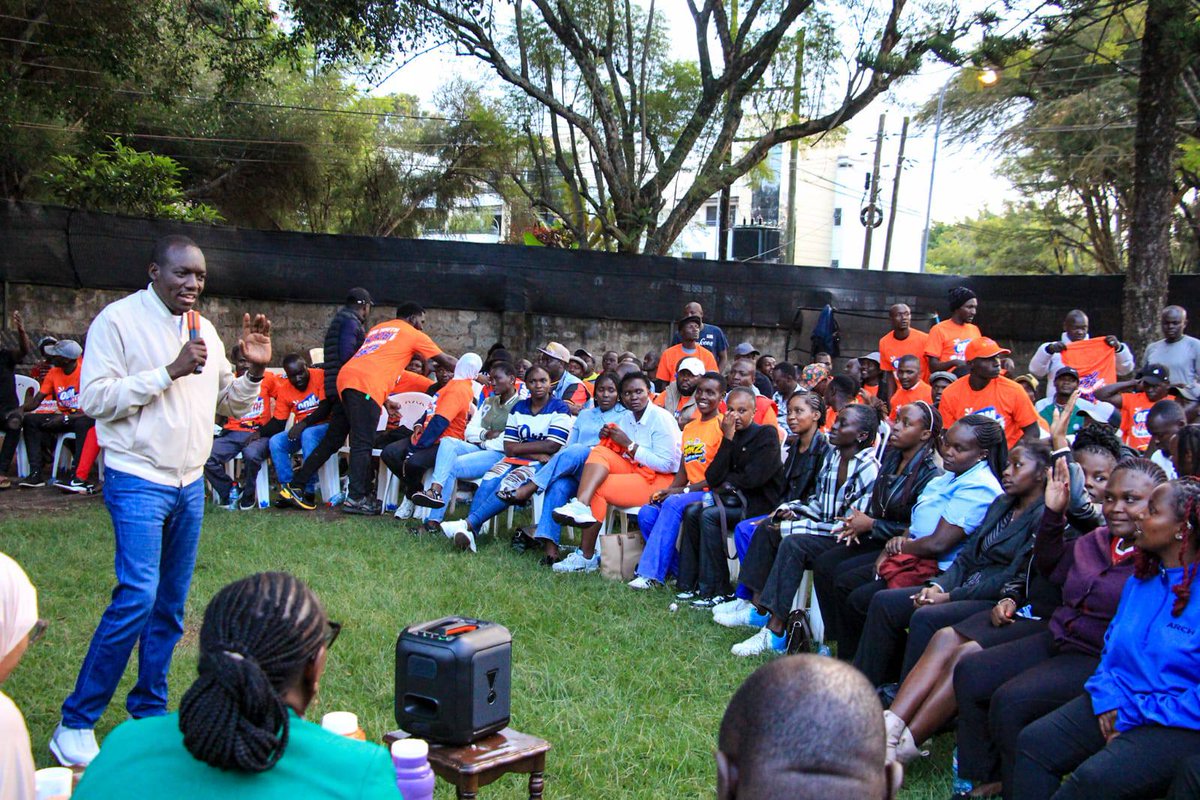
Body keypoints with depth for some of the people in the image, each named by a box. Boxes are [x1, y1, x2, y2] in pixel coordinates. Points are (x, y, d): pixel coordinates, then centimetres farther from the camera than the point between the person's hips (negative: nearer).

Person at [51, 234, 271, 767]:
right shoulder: (118, 320, -8)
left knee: (170, 604, 10)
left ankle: (149, 710, 22)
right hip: (138, 480, -7)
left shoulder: (203, 330, 12)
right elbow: (94, 398, -16)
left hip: (189, 483, 7)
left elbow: (228, 402, 20)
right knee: (138, 597, -16)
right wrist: (170, 372, -21)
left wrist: (254, 370, 0)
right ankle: (75, 723, -5)